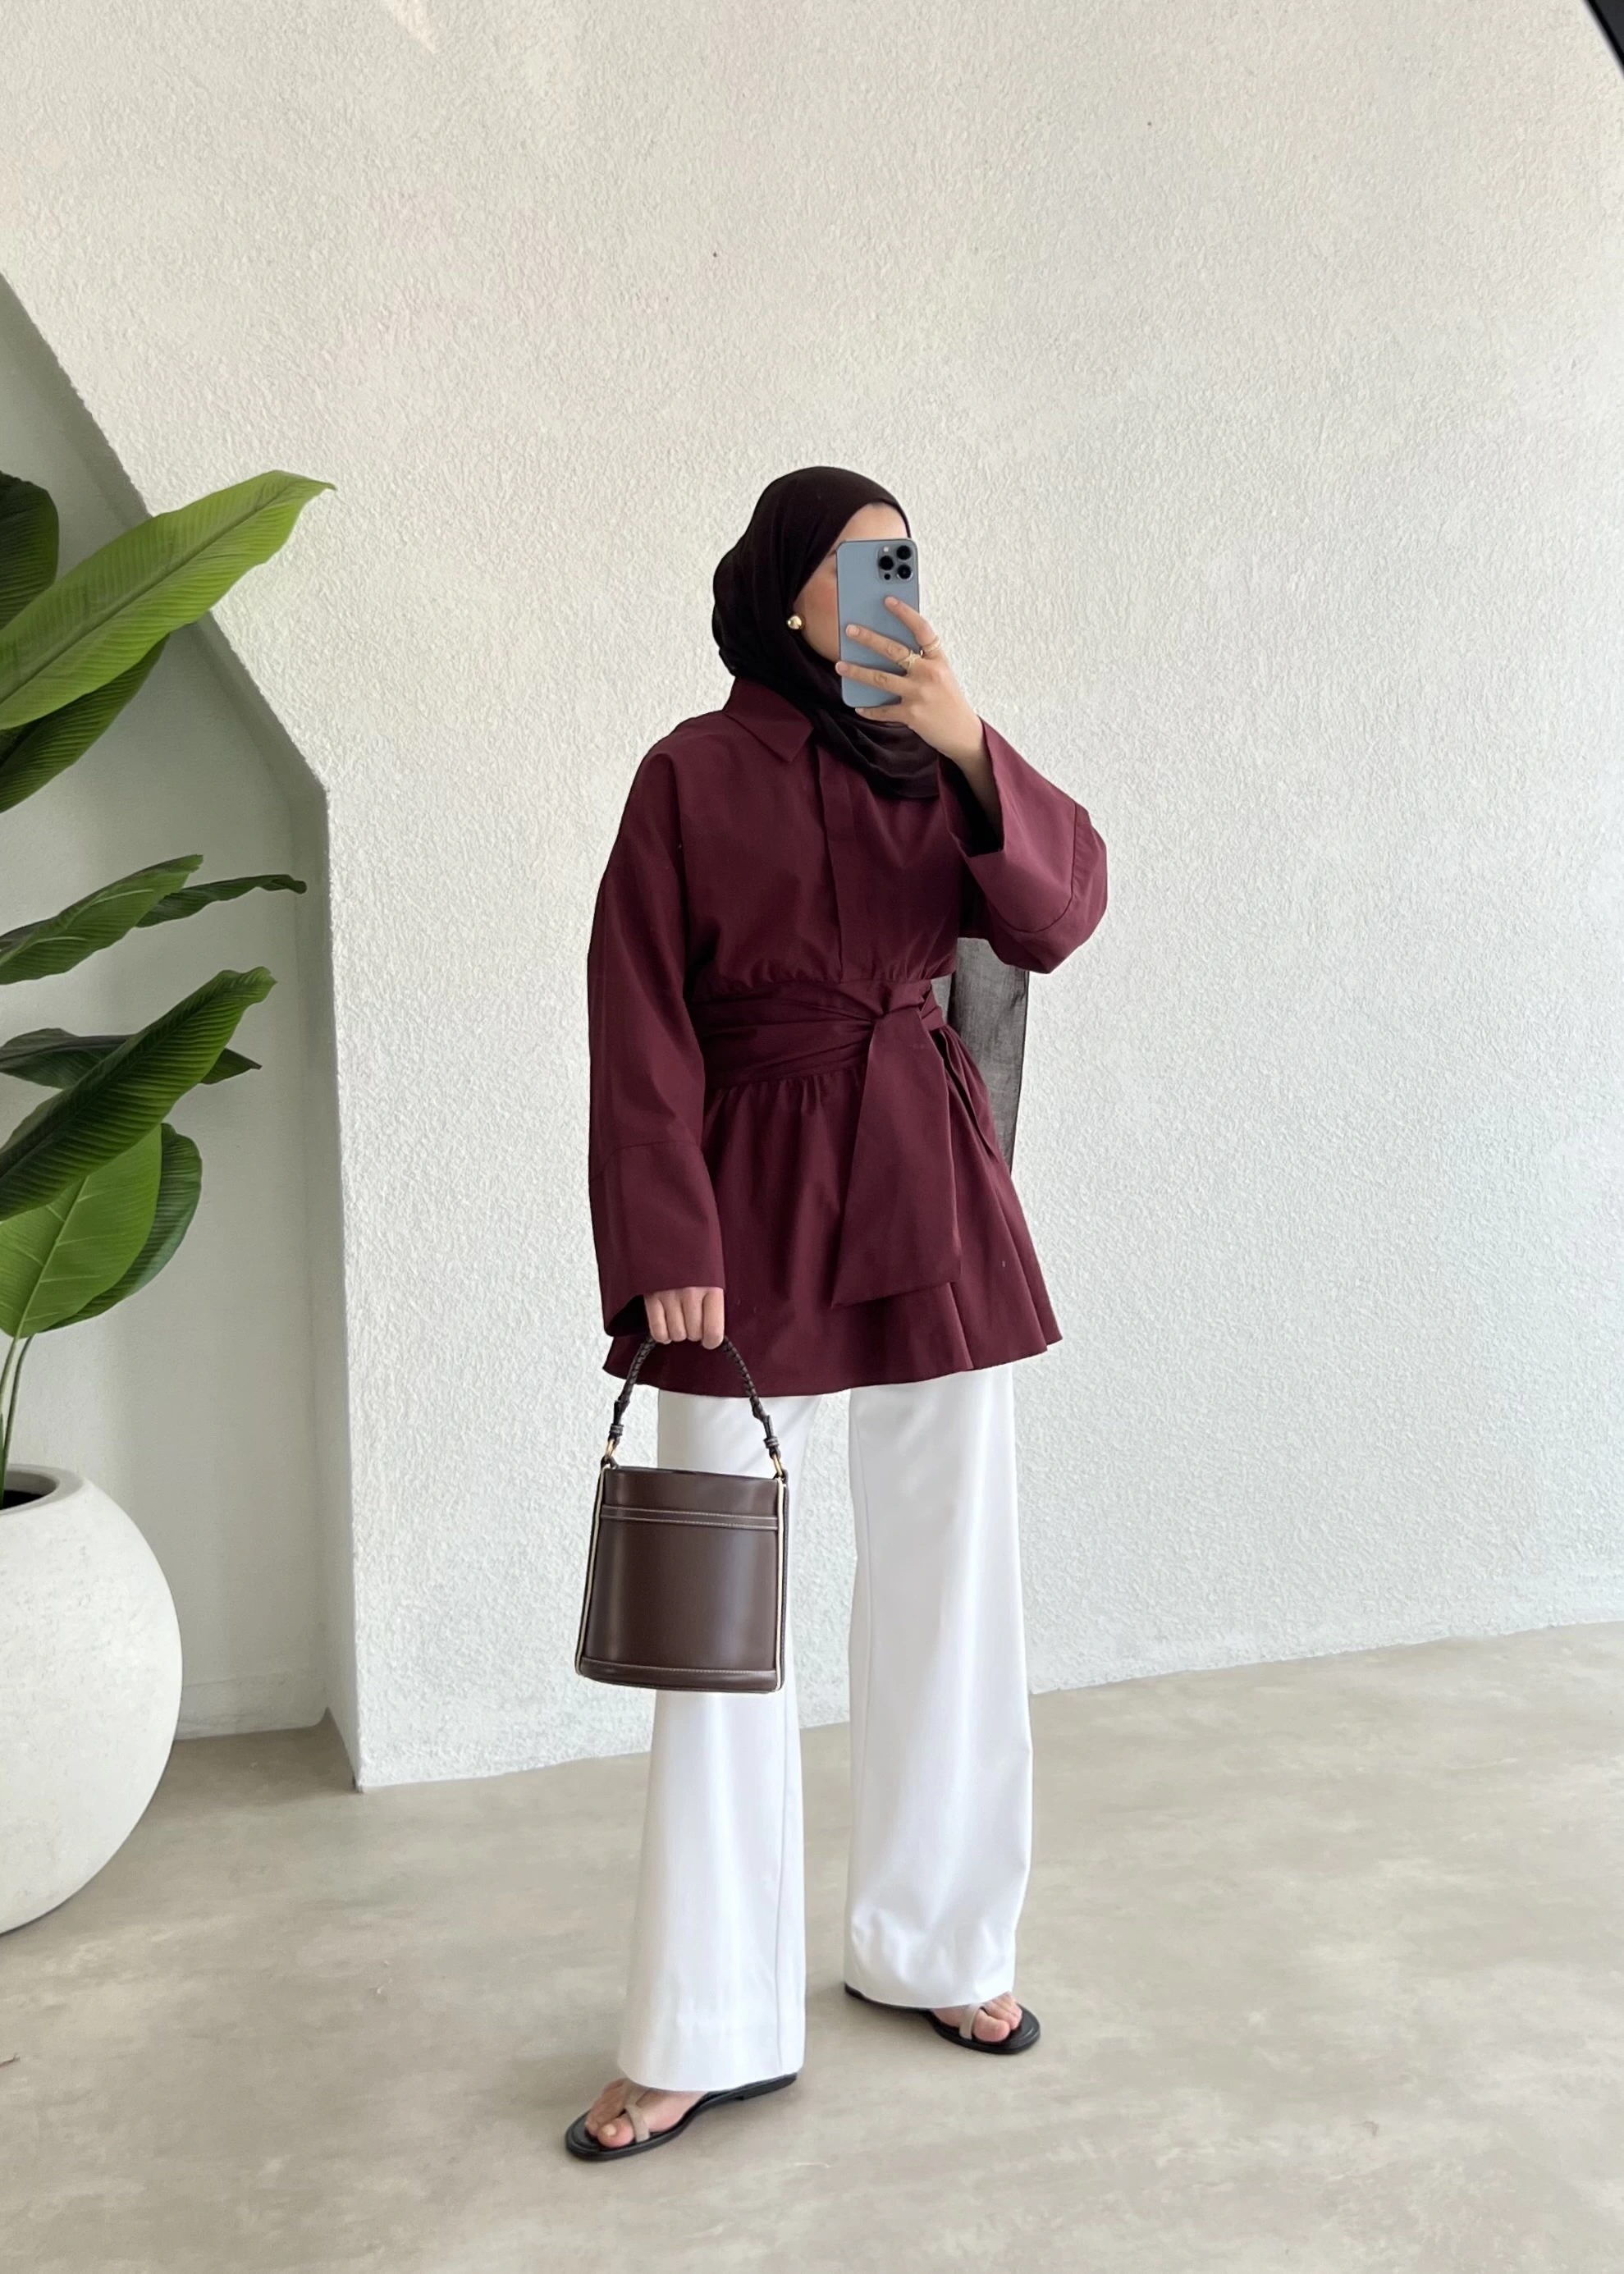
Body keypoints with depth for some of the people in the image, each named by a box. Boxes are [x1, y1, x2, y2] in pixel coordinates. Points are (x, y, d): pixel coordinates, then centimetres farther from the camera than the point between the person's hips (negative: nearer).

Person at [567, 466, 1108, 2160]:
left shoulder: (935, 762, 9)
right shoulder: (692, 775, -1)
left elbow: (1059, 915, -5)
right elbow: (642, 1023, -6)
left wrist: (969, 743, -17)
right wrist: (671, 1245, -13)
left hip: (928, 1202, 4)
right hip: (752, 1203, -3)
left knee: (942, 1585, 11)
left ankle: (936, 1944, 32)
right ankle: (708, 2033, 17)